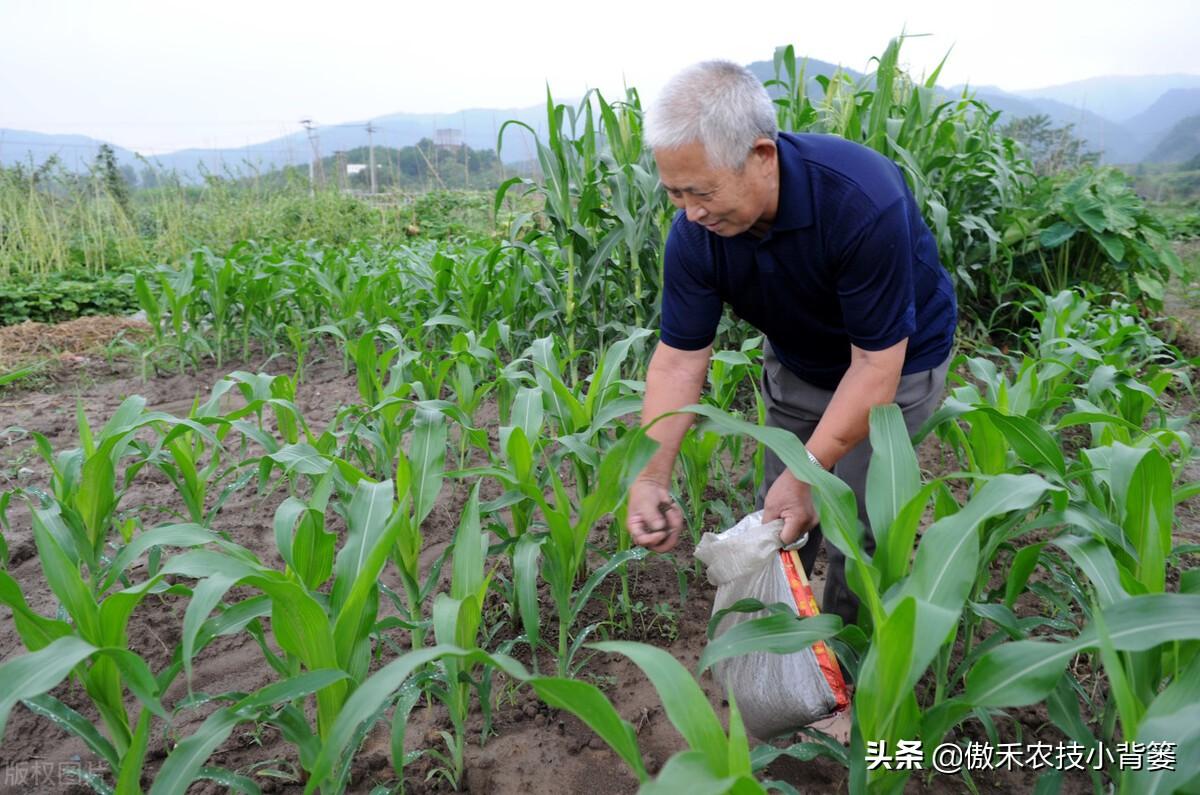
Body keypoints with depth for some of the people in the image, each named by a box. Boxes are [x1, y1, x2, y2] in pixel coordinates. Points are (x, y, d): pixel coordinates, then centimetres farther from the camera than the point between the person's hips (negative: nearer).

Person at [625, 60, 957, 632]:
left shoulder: (863, 202, -37)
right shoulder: (695, 232, -23)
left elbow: (876, 362, -32)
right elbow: (679, 358, -18)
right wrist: (650, 476, -28)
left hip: (897, 362, -4)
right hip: (797, 365, 4)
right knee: (776, 518, 6)